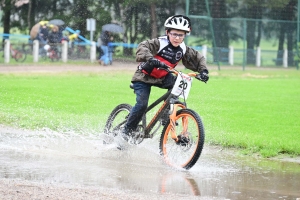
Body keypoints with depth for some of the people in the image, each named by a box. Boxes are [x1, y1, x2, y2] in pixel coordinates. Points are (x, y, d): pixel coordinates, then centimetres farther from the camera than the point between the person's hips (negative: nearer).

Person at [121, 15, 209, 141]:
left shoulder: (183, 49, -7)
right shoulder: (160, 43, -23)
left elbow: (198, 58, 6)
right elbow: (143, 47, -38)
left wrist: (203, 71, -12)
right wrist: (151, 59, -56)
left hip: (162, 78, 6)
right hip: (144, 78, -6)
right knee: (142, 104, -20)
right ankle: (127, 131, -4)